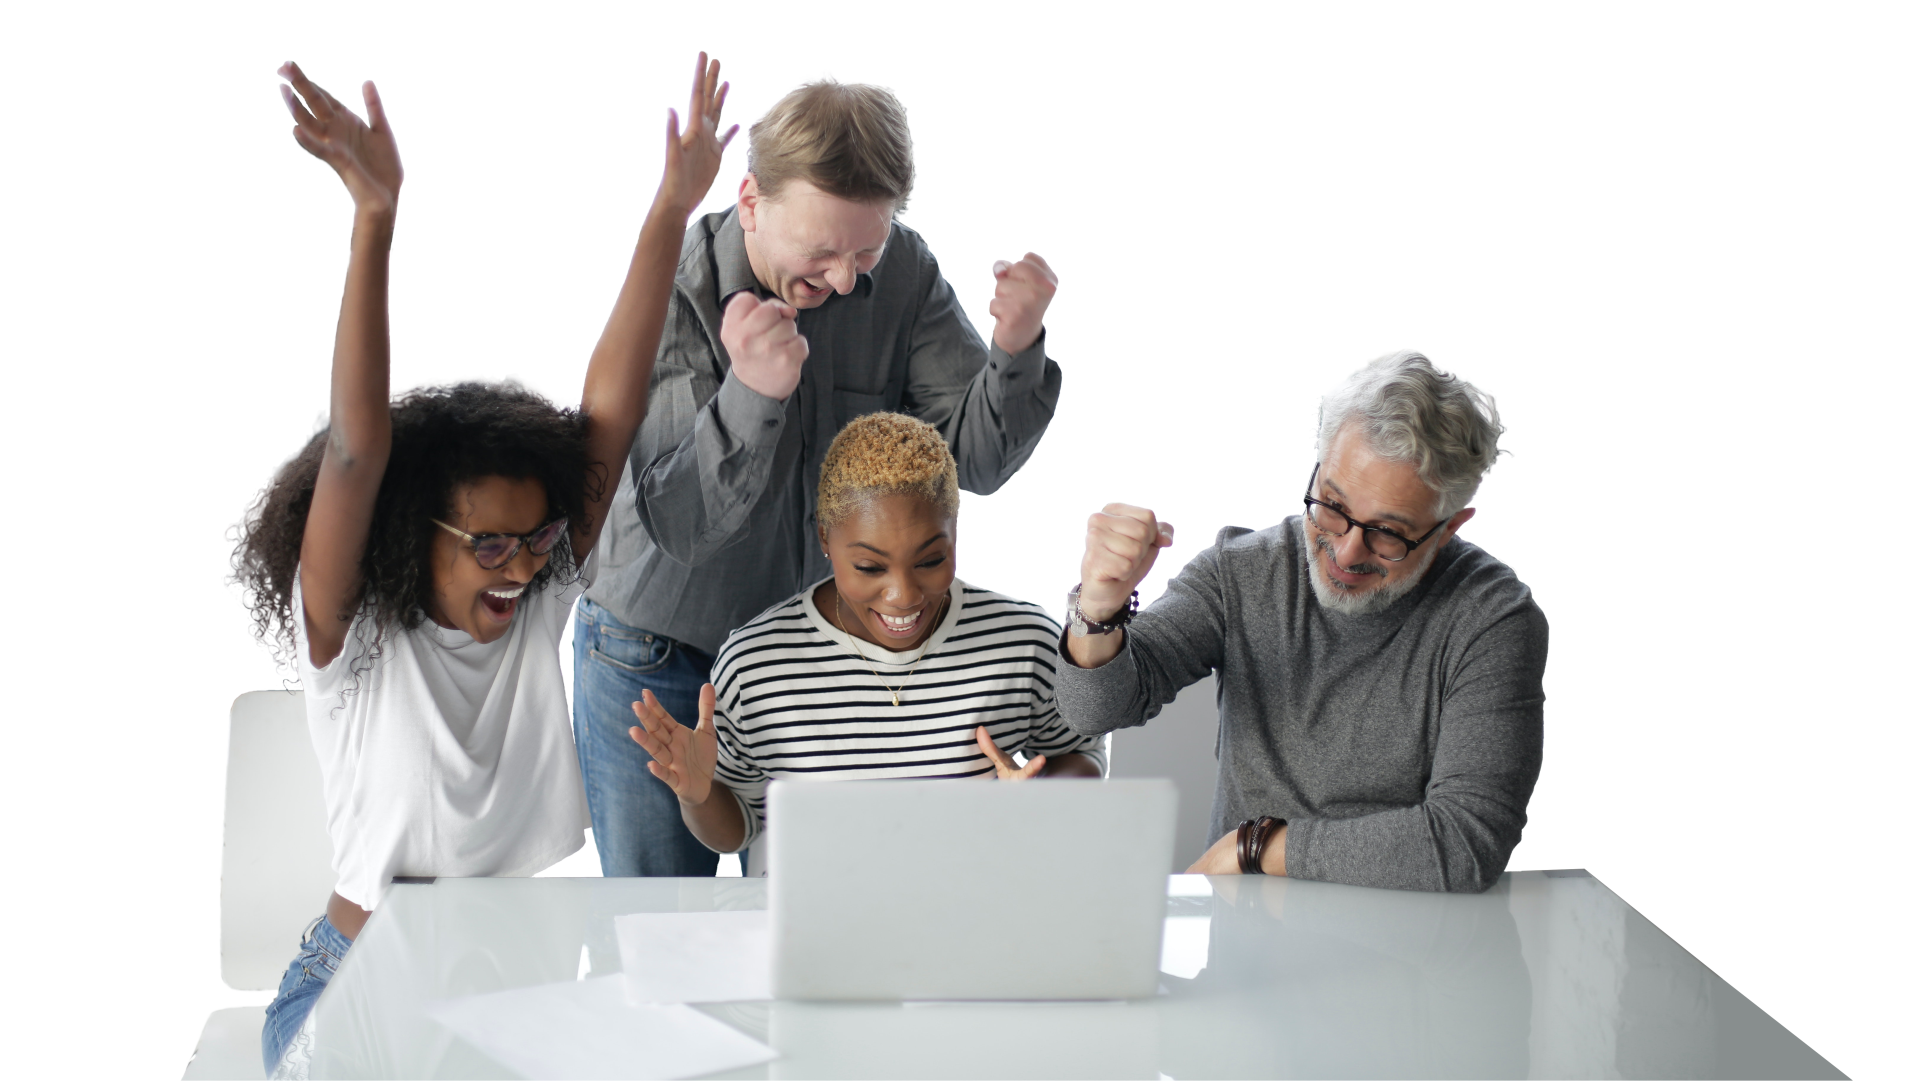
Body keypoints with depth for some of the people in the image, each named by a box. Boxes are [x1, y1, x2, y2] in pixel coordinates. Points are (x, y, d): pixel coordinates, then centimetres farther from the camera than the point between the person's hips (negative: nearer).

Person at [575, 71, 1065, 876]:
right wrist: (750, 396, -41)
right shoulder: (667, 289, -20)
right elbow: (678, 525, -24)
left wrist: (1014, 354, -31)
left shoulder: (903, 273, -10)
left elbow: (975, 460, -11)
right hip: (658, 667, -2)